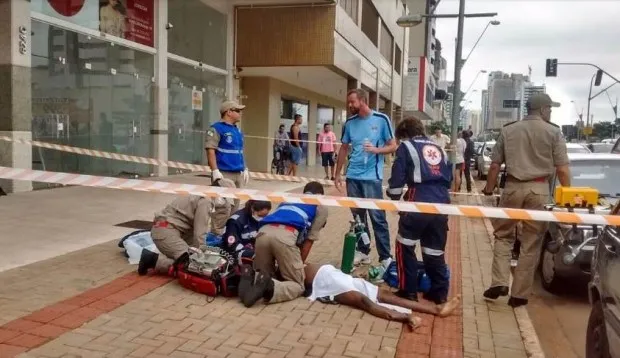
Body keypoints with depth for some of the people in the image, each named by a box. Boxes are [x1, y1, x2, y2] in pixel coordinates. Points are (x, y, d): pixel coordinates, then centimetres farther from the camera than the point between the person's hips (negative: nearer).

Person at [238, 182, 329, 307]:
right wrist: (299, 264, 24)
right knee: (297, 285, 9)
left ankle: (249, 278, -12)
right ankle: (270, 288, -22)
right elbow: (309, 239, 18)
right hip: (286, 235, -5)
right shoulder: (321, 207, 27)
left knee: (263, 276, 23)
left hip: (263, 232, 5)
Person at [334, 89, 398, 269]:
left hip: (372, 177, -4)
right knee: (357, 216, 11)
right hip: (352, 176, 5)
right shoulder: (349, 123, 7)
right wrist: (337, 174, 14)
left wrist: (376, 149, -21)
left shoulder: (381, 119, -5)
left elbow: (393, 146, -2)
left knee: (378, 218, -3)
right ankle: (362, 251, 23)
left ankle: (385, 257, 4)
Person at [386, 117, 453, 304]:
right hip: (441, 204, 6)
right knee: (436, 250, 15)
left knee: (405, 246, 10)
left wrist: (394, 199, 13)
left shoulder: (406, 147, 6)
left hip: (418, 203, -5)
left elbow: (397, 178, -1)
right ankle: (439, 292, 20)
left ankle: (408, 291, 11)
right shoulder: (439, 149, 22)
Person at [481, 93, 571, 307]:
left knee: (503, 235, 16)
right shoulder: (553, 132, 3)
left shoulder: (508, 130, 9)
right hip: (539, 189, -1)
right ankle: (519, 294, 11)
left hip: (513, 187, 2)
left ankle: (499, 283, 3)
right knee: (531, 243, 6)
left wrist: (489, 189, 16)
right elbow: (562, 169, -2)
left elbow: (495, 165, 7)